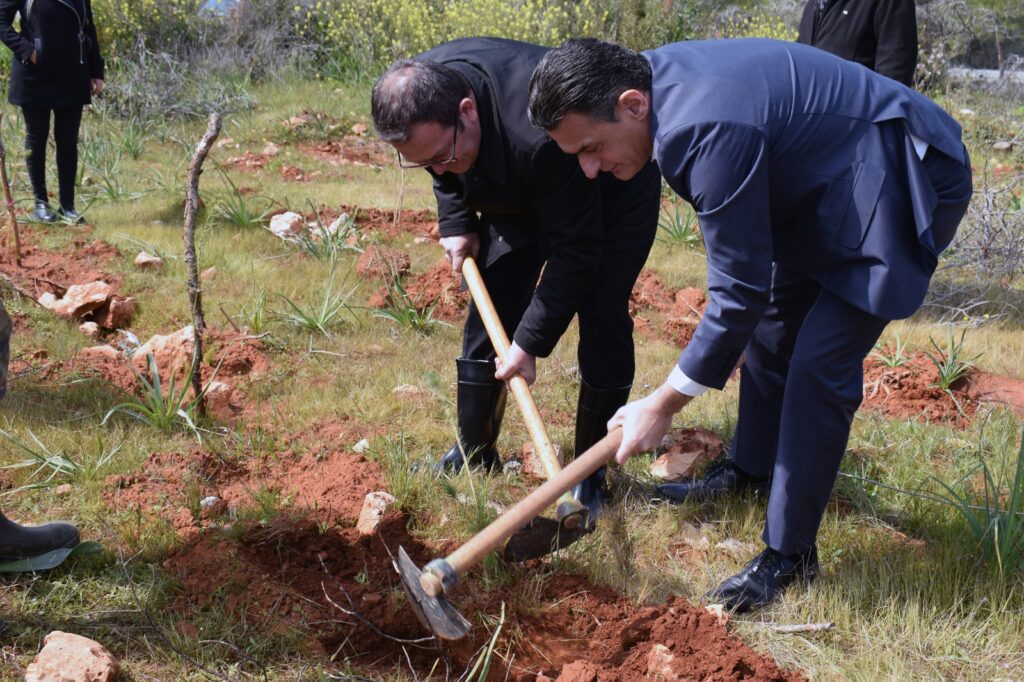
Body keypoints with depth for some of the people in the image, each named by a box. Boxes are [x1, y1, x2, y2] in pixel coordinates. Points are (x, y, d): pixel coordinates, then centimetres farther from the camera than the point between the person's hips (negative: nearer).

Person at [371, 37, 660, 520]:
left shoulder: (539, 135, -45)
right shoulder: (421, 95, -24)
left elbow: (575, 249, -34)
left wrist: (531, 341, -30)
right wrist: (456, 222, -6)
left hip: (612, 197, -6)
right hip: (520, 195, 6)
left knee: (602, 321, -14)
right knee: (489, 312, 1)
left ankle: (589, 475, 0)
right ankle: (473, 456, 15)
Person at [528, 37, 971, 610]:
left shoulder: (710, 131, -36)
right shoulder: (659, 76, -7)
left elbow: (740, 290, -29)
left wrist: (663, 406, -20)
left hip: (900, 183, -10)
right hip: (822, 181, 10)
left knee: (819, 364, -12)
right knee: (770, 322, 18)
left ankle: (790, 553, 1)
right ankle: (751, 469, 38)